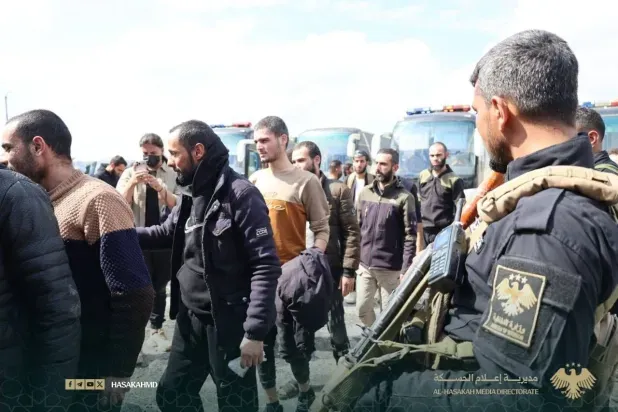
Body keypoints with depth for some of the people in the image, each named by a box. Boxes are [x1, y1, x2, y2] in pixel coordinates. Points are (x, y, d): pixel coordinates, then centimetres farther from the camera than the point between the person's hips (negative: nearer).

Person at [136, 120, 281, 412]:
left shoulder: (240, 193, -19)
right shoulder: (190, 194, 7)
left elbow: (266, 265, -22)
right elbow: (166, 232, 21)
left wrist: (255, 331, -24)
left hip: (228, 322, -8)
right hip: (190, 317, 8)